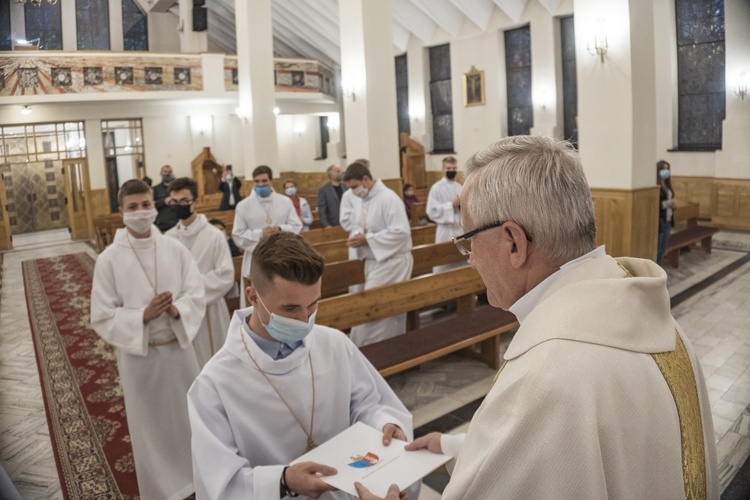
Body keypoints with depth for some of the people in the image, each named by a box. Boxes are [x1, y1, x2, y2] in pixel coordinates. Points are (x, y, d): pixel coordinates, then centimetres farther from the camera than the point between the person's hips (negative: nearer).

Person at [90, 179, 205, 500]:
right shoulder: (109, 259, -10)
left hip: (179, 348, 2)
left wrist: (176, 310, -24)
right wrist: (143, 316, -22)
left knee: (189, 418, 16)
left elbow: (196, 295, -3)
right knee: (150, 427, 13)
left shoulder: (175, 250, -5)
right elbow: (101, 318, -8)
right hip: (138, 355, -2)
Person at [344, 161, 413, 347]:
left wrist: (367, 239, -22)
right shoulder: (367, 199, 9)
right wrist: (357, 235, -4)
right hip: (376, 261, 9)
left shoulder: (388, 198, -19)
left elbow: (400, 232, -25)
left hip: (391, 262, -9)